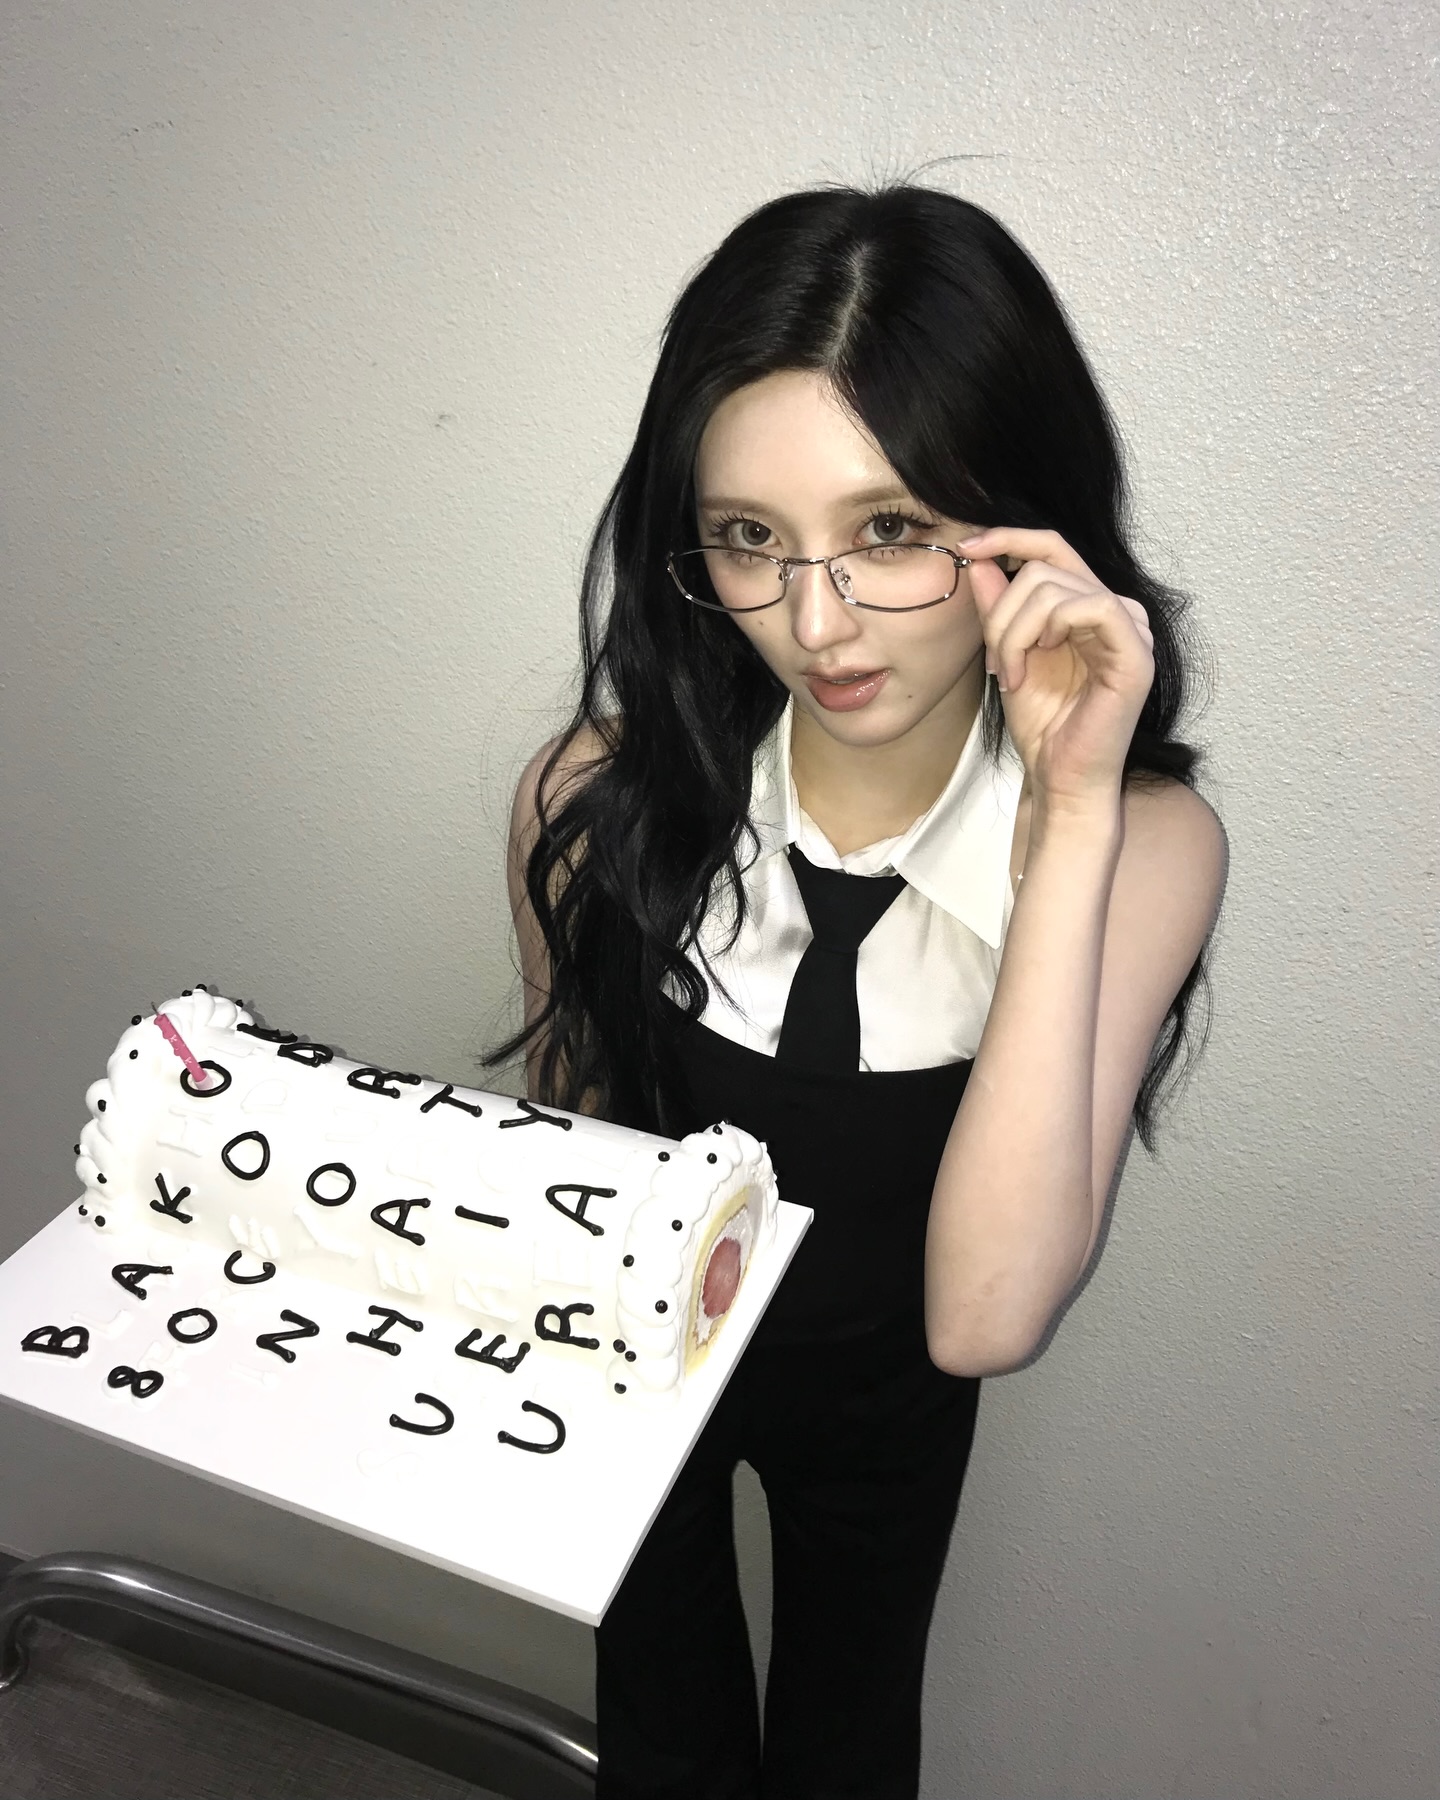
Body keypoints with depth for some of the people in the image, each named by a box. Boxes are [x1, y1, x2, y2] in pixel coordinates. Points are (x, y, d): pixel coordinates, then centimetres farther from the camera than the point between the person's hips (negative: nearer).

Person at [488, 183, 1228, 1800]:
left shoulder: (1148, 841, -29)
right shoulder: (601, 794, -27)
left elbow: (984, 1320, -40)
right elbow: (564, 1120, -9)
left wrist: (1071, 818, -44)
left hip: (880, 1391, 0)